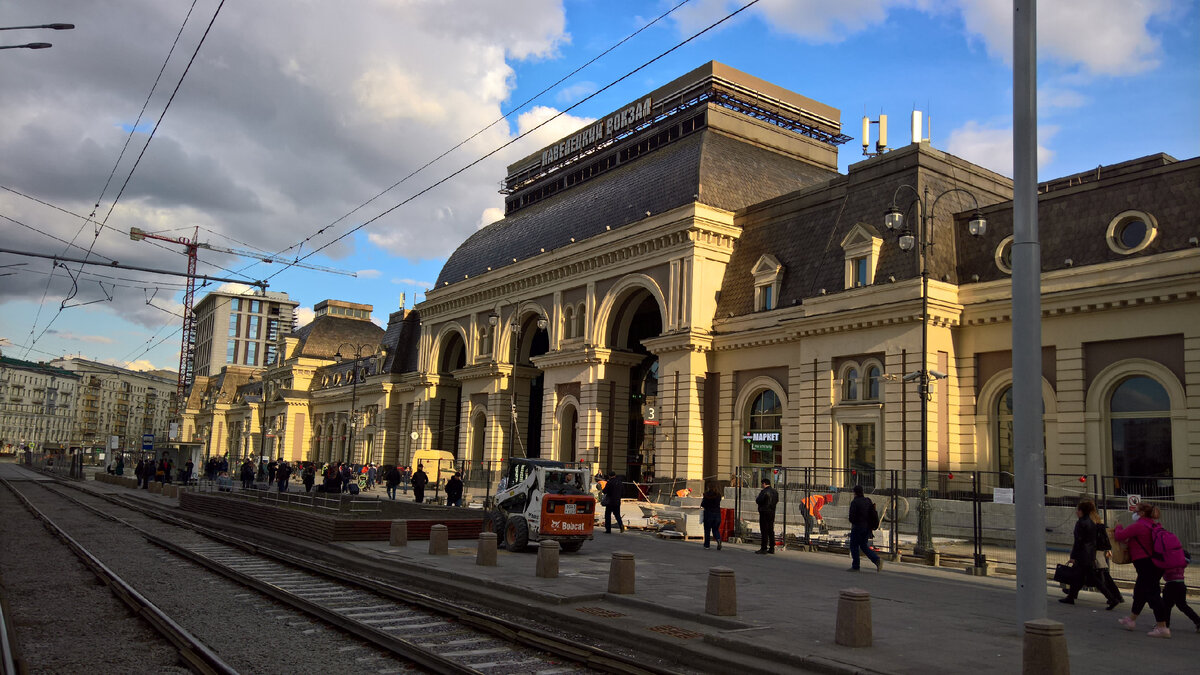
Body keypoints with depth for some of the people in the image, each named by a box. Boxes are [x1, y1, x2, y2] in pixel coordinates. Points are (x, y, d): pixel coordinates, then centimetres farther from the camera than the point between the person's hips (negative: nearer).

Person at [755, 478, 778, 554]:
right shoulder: (775, 492, 10)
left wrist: (757, 498, 3)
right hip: (772, 512, 8)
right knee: (771, 530, 12)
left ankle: (764, 548, -5)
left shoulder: (764, 491, -16)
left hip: (764, 513, -8)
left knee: (764, 531, -5)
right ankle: (772, 548, 15)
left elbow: (758, 501, -16)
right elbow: (777, 500, 18)